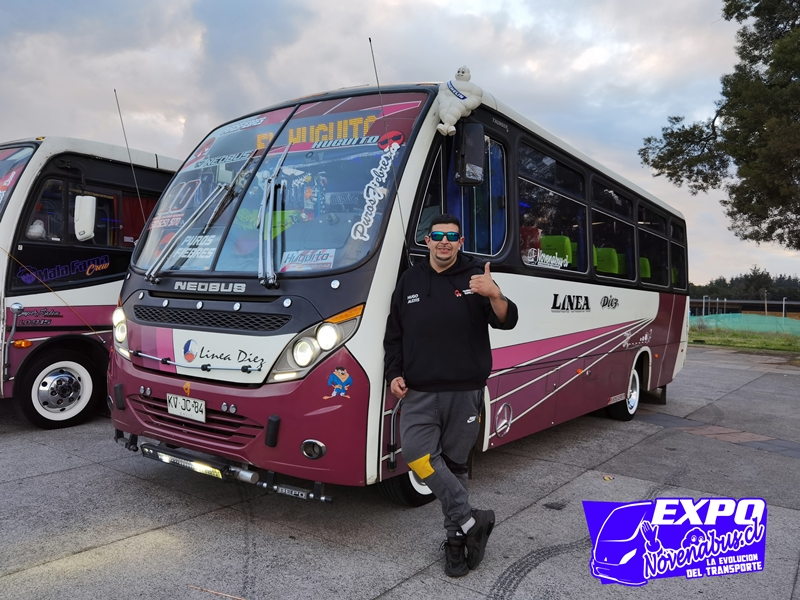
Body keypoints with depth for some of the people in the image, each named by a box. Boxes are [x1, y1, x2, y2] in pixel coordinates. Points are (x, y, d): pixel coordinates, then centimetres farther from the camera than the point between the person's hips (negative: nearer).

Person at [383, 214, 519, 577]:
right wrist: (394, 374, 2)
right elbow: (394, 334, 13)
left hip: (464, 392, -2)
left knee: (454, 464, 7)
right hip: (419, 393, 2)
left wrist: (495, 295, -31)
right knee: (417, 455, -13)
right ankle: (471, 521, -1)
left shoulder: (475, 278, 1)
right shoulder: (409, 281, 9)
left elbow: (506, 322, -10)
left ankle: (456, 537, 24)